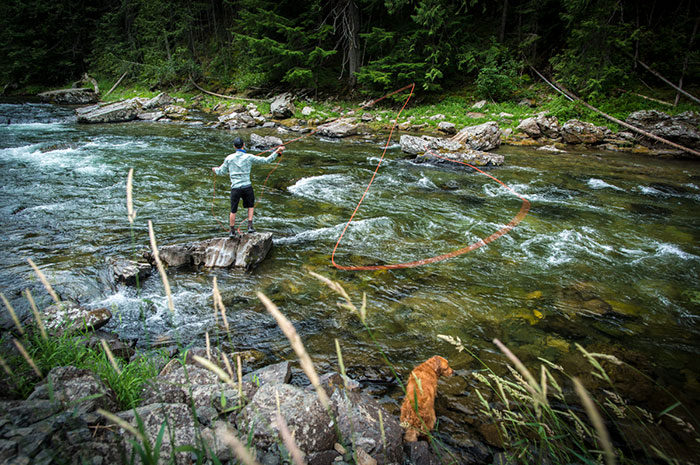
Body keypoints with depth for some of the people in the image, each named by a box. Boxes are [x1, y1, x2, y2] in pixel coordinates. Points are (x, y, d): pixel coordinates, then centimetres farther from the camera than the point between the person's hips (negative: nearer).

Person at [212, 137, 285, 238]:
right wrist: (277, 151, 4)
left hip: (235, 188, 1)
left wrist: (215, 169, 33)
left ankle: (232, 232, 19)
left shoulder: (229, 158, -1)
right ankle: (250, 226, 15)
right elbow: (266, 160, -3)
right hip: (247, 187, -1)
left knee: (233, 211, 12)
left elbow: (221, 171, 10)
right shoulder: (249, 157, -5)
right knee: (250, 206, 23)